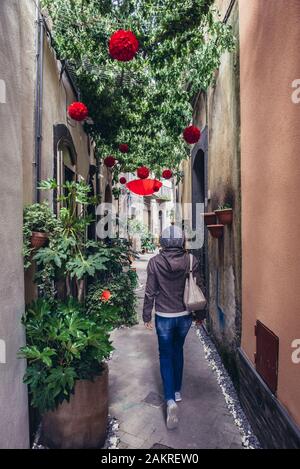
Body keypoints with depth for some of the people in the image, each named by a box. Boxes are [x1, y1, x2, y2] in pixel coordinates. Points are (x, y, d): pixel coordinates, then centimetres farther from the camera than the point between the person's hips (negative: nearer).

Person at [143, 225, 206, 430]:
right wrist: (200, 314, 10)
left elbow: (150, 292, -8)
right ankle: (177, 391, 36)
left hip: (164, 317, -2)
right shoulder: (191, 260, -9)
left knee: (166, 355, 11)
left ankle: (171, 400, 0)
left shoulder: (155, 262, -13)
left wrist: (146, 315, 5)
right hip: (185, 315, 3)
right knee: (178, 350, 23)